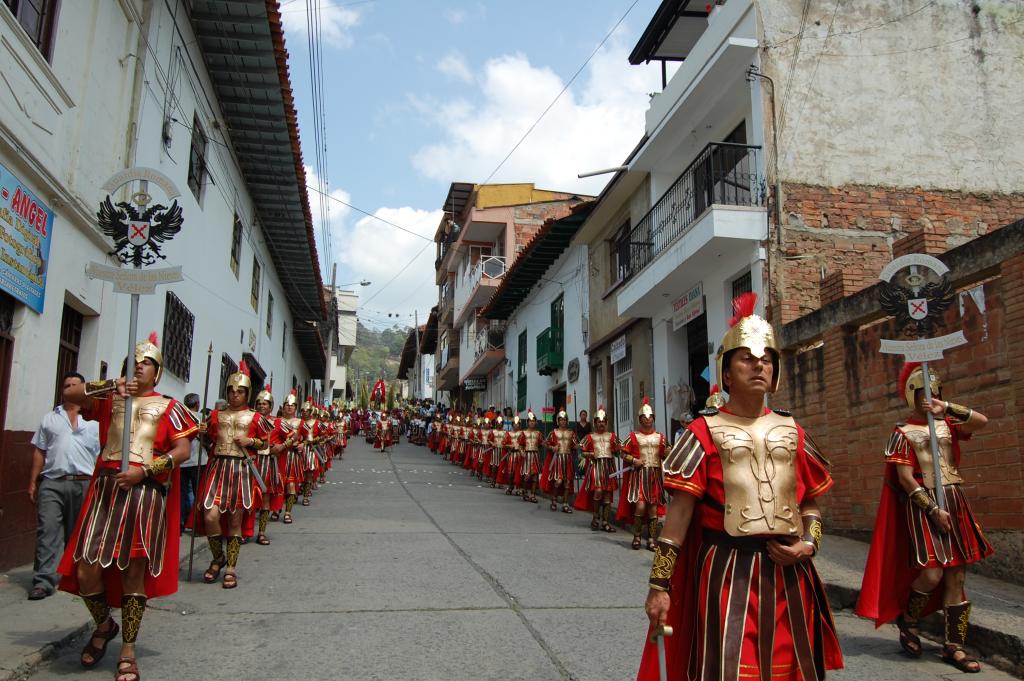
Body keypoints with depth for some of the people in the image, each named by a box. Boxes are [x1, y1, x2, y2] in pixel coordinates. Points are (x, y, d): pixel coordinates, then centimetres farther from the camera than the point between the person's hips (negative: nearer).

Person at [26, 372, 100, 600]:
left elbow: (101, 456, 6)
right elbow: (39, 452, 12)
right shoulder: (49, 418, 14)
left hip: (83, 484, 0)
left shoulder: (94, 420, 9)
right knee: (48, 530, -8)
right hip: (52, 483, 0)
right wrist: (32, 482, 5)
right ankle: (44, 581, -7)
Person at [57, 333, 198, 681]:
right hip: (106, 488, 3)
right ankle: (104, 625, 28)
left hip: (146, 492, -2)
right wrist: (111, 386, -8)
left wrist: (144, 471, -13)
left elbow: (183, 450, -2)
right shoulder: (110, 399, 15)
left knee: (135, 571, 1)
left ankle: (128, 650, 15)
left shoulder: (167, 407, 7)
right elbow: (69, 394, 3)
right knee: (86, 571, -3)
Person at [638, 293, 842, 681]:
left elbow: (811, 501, 17)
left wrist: (809, 543, -4)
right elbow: (679, 511, -7)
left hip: (788, 574, 5)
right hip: (727, 573, -4)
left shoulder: (791, 433, 10)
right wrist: (659, 585, -9)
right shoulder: (705, 432, -4)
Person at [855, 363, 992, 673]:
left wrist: (947, 408, -16)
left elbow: (981, 421, -7)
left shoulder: (947, 425, 12)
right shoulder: (903, 432, -3)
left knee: (957, 575, 5)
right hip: (923, 504, -5)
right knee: (932, 573, -13)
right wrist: (933, 509, -14)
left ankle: (954, 646, 13)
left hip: (955, 502, 5)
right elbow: (905, 478, -9)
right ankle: (908, 621, 14)